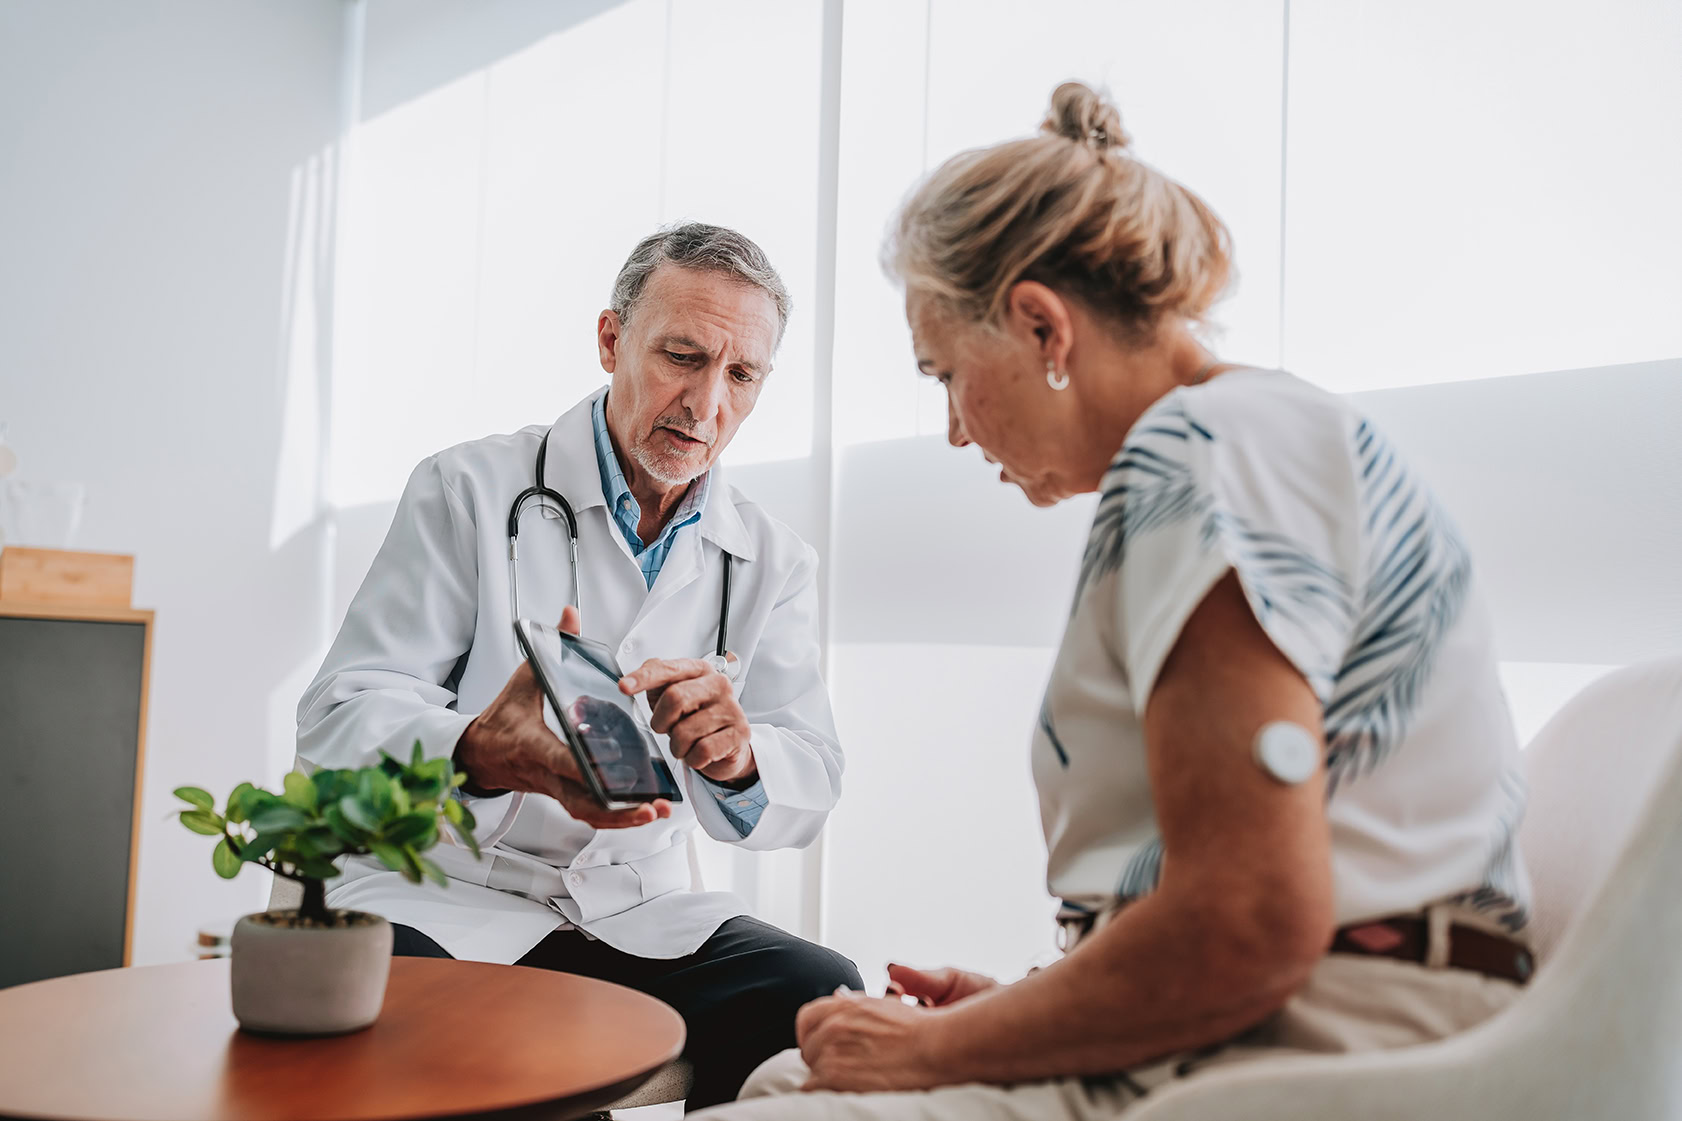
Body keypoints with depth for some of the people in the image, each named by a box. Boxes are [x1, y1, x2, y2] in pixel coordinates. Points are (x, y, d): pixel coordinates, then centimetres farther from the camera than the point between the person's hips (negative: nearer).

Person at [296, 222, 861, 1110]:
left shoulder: (774, 562, 8)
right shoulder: (467, 491, -2)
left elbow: (809, 786, -1)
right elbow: (339, 716, -10)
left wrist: (736, 755, -28)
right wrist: (483, 755, -34)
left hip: (635, 914, 3)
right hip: (439, 896, -3)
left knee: (824, 999, -23)